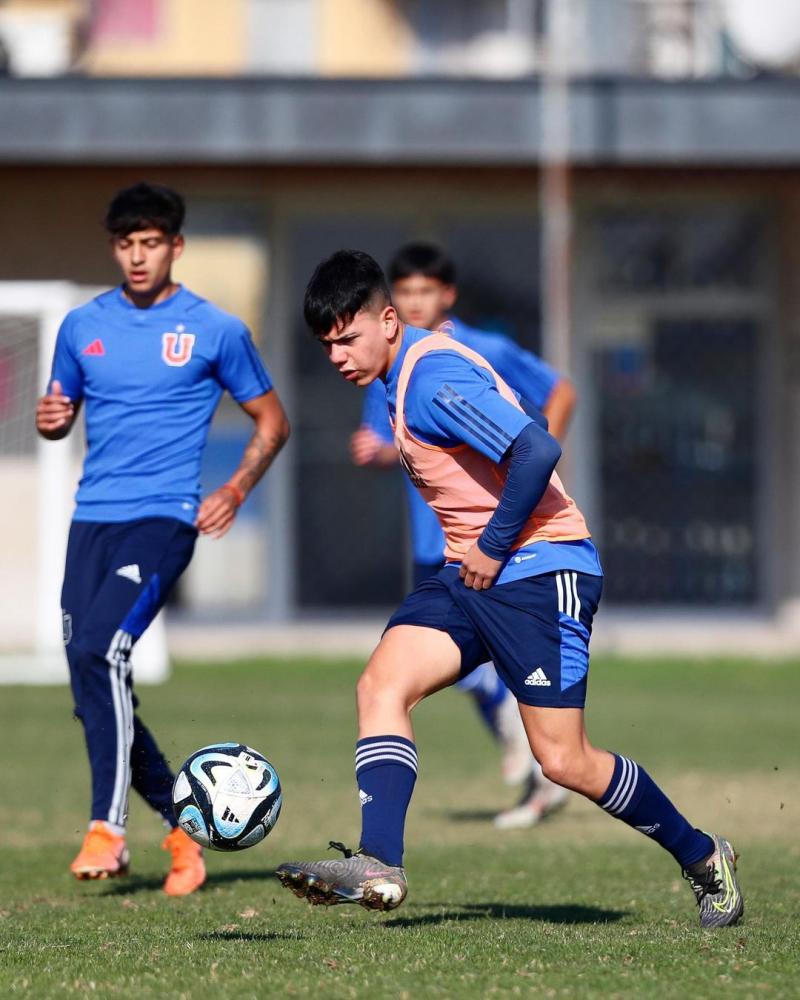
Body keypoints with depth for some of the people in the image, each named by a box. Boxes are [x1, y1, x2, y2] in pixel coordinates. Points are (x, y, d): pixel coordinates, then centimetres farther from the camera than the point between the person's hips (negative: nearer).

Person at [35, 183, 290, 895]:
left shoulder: (215, 330, 2)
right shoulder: (83, 326, 12)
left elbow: (271, 422, 10)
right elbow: (60, 415, 23)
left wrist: (235, 491, -5)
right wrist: (51, 419, -2)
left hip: (164, 518, -5)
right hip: (92, 519, 5)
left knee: (99, 647, -27)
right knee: (96, 693, 2)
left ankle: (109, 826, -25)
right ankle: (181, 824, 20)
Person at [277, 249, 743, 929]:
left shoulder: (432, 380, -18)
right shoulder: (403, 377, 13)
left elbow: (537, 450, -29)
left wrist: (493, 547, -17)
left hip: (540, 569, -9)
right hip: (474, 572, 10)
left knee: (564, 760, -6)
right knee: (382, 684, -12)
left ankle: (703, 858, 14)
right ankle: (379, 867, -22)